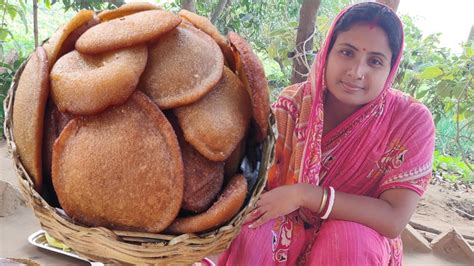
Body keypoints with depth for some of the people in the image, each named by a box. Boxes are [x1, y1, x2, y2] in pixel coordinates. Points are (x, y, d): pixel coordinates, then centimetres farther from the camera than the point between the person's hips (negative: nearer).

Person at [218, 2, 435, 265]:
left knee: (346, 236, -33)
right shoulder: (295, 101, -11)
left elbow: (395, 219, -24)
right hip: (291, 227, 1)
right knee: (251, 233, -30)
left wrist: (304, 194, -30)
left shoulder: (411, 121, -17)